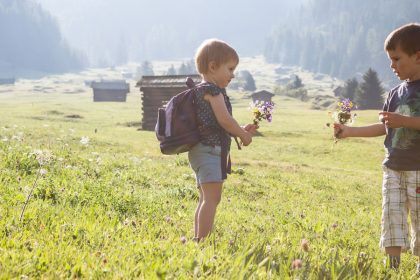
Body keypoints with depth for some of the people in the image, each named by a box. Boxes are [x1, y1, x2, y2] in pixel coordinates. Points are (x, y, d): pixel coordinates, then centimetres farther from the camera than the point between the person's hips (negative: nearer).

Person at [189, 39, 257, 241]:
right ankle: (203, 240, -22)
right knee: (212, 197, -16)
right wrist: (243, 134, -2)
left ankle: (197, 239, 16)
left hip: (205, 151, 11)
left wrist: (242, 130, 15)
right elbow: (224, 119, -17)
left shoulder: (203, 90, 21)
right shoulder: (212, 89, -11)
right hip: (209, 150, -11)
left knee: (206, 199, 13)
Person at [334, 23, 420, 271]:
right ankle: (392, 266, 9)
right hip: (393, 168, 6)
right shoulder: (396, 93, 11)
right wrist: (349, 131, 10)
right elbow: (383, 127, 14)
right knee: (392, 216, 4)